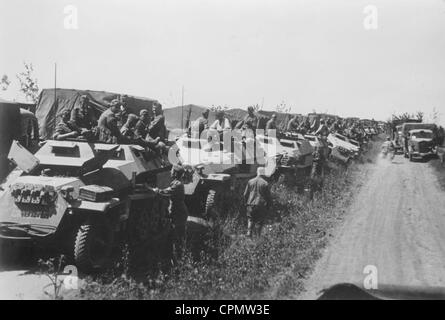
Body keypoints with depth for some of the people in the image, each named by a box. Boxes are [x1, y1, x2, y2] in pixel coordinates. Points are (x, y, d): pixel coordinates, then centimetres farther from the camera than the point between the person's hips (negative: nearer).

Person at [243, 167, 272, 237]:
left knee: (250, 220, 13)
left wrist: (247, 203, 19)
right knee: (259, 221, 7)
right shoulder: (265, 183, -7)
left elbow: (245, 194, 8)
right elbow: (268, 196, -3)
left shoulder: (250, 181, 3)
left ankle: (249, 232, -2)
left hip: (251, 205, 3)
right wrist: (268, 206, 10)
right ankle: (258, 236, 10)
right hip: (261, 205, -3)